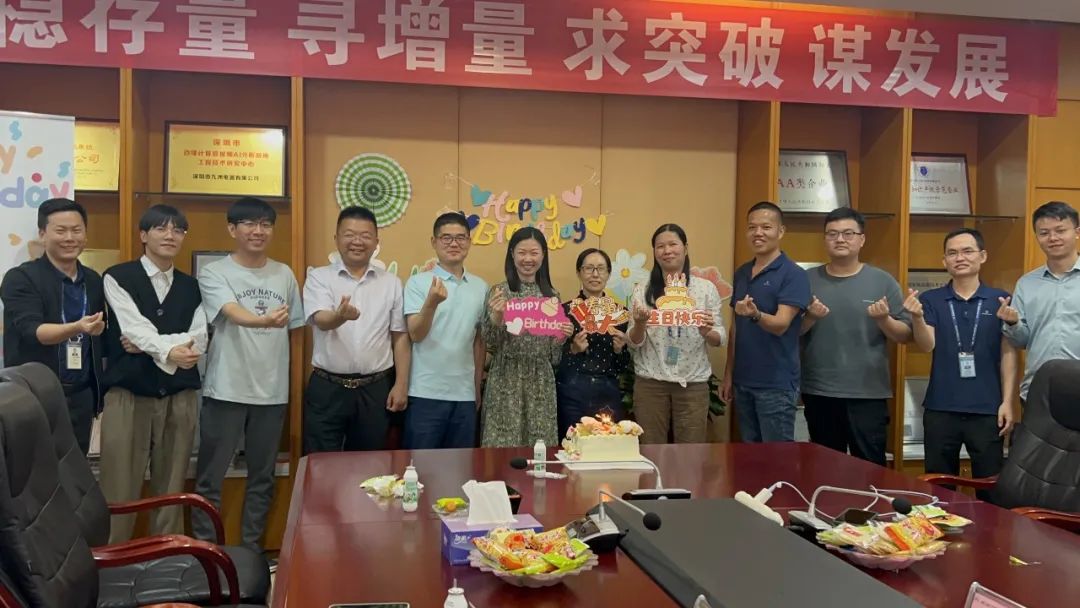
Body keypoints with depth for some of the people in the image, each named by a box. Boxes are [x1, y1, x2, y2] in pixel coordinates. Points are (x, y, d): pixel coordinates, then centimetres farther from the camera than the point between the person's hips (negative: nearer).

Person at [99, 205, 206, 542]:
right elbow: (135, 329, -13)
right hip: (128, 395, -3)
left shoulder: (191, 286, 12)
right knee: (120, 491, -1)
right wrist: (167, 351, -31)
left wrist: (147, 343, -11)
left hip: (180, 397, 3)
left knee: (172, 489, 9)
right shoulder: (118, 277, 1)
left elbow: (199, 341, 1)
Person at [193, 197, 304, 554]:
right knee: (210, 478, 3)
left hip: (272, 391, 4)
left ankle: (251, 549, 26)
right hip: (226, 390, -4)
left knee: (263, 478, 13)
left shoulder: (284, 274, 8)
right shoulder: (214, 273, -6)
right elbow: (233, 314, -24)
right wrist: (265, 320, -44)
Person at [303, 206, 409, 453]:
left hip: (376, 389, 2)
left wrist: (401, 384, 2)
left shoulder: (391, 282, 6)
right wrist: (341, 315, -40)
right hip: (327, 388, -2)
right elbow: (321, 320, -17)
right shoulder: (319, 278, 0)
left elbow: (400, 336, 8)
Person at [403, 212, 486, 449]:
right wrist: (431, 302, -29)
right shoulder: (418, 282, -3)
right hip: (426, 393, -4)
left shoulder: (480, 287, 8)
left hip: (464, 394, 4)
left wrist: (477, 387, 15)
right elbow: (416, 334, -12)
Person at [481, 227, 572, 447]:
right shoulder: (498, 292, -1)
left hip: (541, 381, 3)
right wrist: (496, 317, -20)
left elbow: (553, 353, 14)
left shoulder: (552, 295, 9)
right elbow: (490, 344, -4)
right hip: (506, 380, -3)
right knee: (502, 444, -2)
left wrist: (563, 336, -5)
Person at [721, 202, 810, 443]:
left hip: (777, 384, -7)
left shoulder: (793, 275, -10)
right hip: (743, 381, 7)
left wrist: (755, 314, -41)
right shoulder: (741, 273, 10)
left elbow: (781, 325, -20)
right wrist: (728, 374, 11)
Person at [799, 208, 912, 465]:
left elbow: (906, 335, 2)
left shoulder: (883, 281, 1)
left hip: (868, 394, -2)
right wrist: (810, 318, -13)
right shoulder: (808, 280, 5)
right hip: (818, 393, 2)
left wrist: (884, 320, -17)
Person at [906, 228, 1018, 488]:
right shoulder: (930, 299, 2)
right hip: (940, 409, 1)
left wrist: (1008, 401, -5)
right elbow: (927, 346, -8)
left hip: (987, 409, -1)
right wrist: (917, 317, -27)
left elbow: (1009, 353, 1)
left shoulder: (1001, 300, 0)